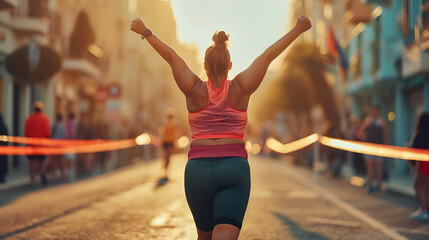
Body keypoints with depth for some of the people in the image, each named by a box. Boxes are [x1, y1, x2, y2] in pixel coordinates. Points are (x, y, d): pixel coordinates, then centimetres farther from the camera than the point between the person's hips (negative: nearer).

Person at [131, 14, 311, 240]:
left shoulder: (195, 91, 3)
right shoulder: (239, 89, 3)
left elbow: (170, 56, 8)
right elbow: (268, 55, 7)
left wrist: (146, 33, 18)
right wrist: (297, 29, 11)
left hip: (198, 168, 2)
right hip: (235, 168, -1)